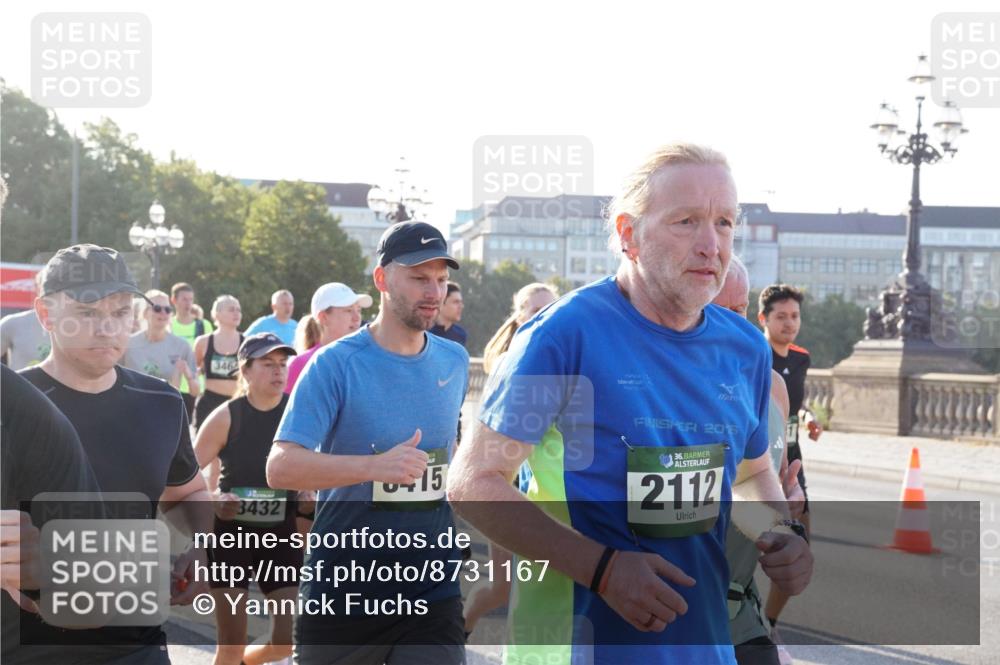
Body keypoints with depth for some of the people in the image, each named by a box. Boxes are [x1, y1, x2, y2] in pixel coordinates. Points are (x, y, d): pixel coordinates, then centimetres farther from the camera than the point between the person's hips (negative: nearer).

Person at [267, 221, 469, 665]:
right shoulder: (336, 364, -10)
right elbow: (280, 468, -21)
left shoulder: (454, 362, 5)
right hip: (342, 595, -3)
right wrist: (376, 465, -32)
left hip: (433, 595, 3)